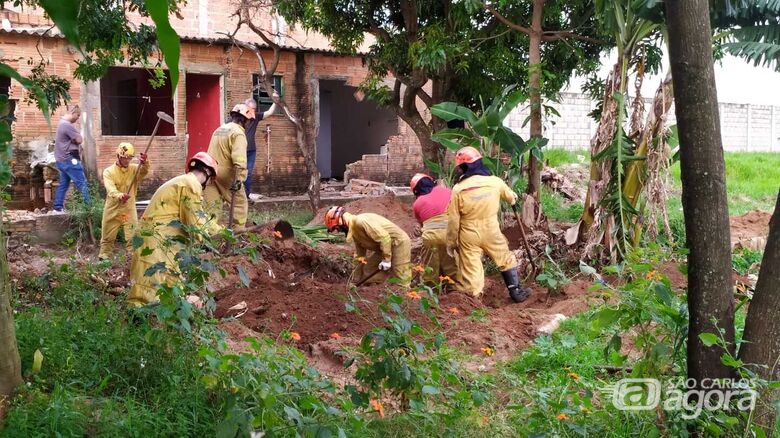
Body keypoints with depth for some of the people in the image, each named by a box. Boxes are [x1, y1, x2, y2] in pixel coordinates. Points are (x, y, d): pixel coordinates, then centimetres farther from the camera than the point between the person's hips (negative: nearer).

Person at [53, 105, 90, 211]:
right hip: (69, 159, -11)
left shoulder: (61, 123, 17)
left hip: (62, 159, 11)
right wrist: (79, 136, 3)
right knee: (82, 183, -9)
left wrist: (75, 139, 1)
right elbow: (79, 140, -15)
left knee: (63, 184, 12)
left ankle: (57, 207, 12)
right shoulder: (68, 125, -18)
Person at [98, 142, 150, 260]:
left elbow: (144, 171, -25)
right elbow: (110, 189, -23)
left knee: (133, 237, -2)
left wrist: (144, 163, -50)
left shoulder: (134, 169, -1)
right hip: (112, 210, 0)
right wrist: (120, 195, -46)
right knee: (107, 237, 12)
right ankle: (103, 257, 26)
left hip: (129, 210, 0)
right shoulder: (109, 171, -6)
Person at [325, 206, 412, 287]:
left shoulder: (360, 221, -24)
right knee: (368, 269, 10)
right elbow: (360, 253, 17)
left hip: (399, 242, -10)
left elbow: (384, 237, -28)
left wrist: (386, 259, -23)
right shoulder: (354, 230, 8)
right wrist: (356, 278, 18)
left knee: (401, 280, -11)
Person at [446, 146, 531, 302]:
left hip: (469, 235, -2)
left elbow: (454, 220, -9)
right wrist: (514, 199, 41)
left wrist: (451, 242, 4)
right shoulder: (495, 181, -6)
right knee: (506, 260, 22)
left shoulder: (458, 189, -13)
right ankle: (516, 292, 28)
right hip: (491, 231, 2)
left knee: (470, 271, 5)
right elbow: (511, 197, 16)